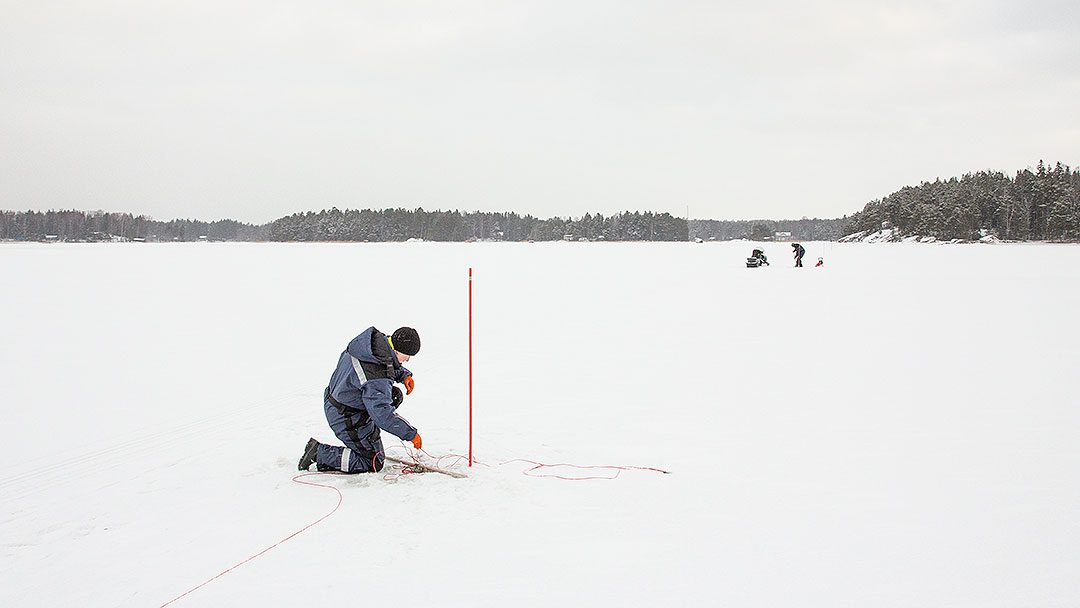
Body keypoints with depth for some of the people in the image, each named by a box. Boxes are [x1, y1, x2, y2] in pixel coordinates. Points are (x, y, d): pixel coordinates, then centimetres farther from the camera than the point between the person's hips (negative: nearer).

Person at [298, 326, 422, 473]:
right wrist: (411, 434, -24)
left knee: (395, 395, 19)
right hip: (347, 419, -9)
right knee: (374, 464, 3)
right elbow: (382, 414, -34)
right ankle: (319, 453, 1)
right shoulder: (377, 378, -36)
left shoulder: (378, 338, -10)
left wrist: (404, 375, -1)